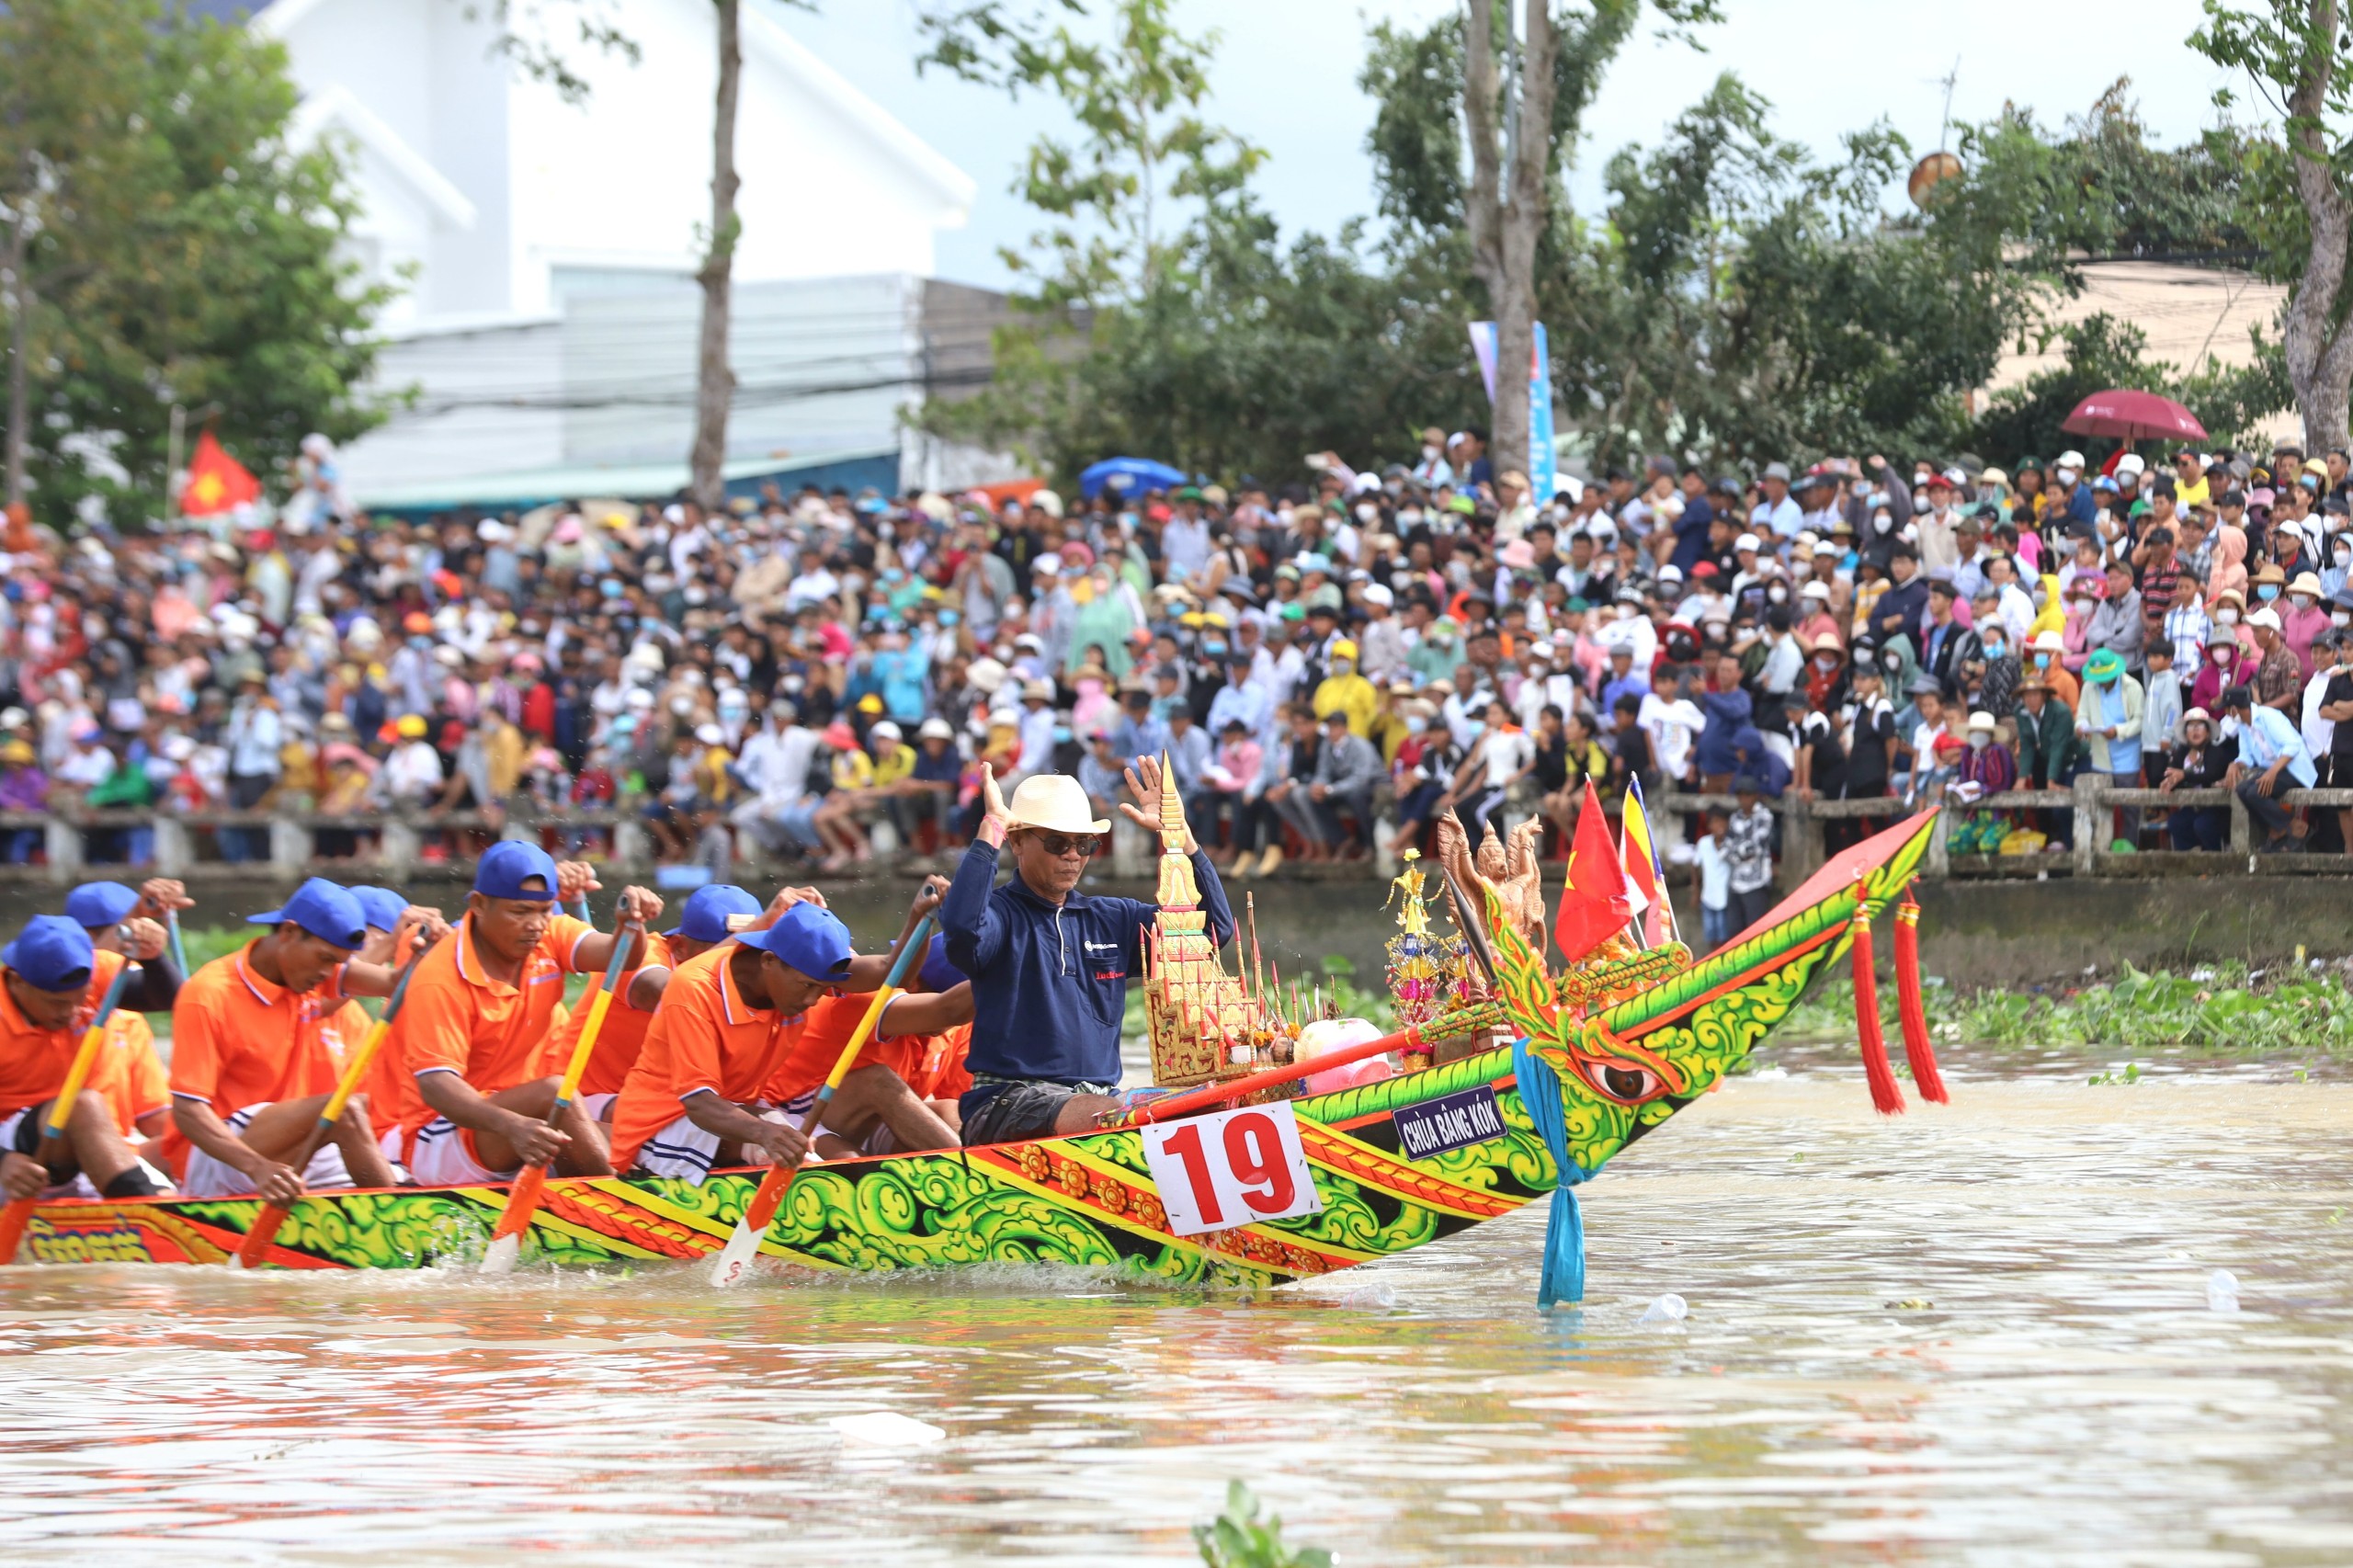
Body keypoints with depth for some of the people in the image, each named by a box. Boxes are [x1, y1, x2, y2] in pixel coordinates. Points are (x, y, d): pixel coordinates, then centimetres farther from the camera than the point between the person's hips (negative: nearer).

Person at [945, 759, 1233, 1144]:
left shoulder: (1112, 920, 18)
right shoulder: (1001, 914, 1)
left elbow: (1216, 926, 13)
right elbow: (961, 925, -24)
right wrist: (991, 828, -18)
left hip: (1099, 1093, 6)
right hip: (1009, 1100, -6)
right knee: (1105, 1117, -37)